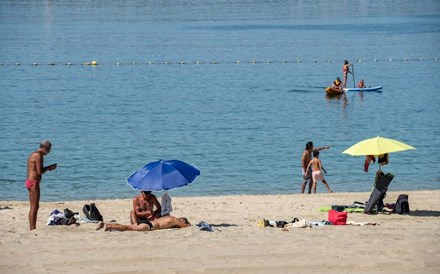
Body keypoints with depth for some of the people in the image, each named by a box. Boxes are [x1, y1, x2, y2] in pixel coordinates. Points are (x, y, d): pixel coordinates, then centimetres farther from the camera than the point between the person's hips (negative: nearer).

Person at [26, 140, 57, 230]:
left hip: (29, 181, 10)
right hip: (34, 182, -10)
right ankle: (33, 229, -9)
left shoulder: (33, 154, 17)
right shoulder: (39, 155, -14)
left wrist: (48, 168, 13)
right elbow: (39, 172, -19)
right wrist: (49, 168, -3)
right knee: (35, 207, -8)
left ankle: (32, 228, 17)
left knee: (33, 207, 14)